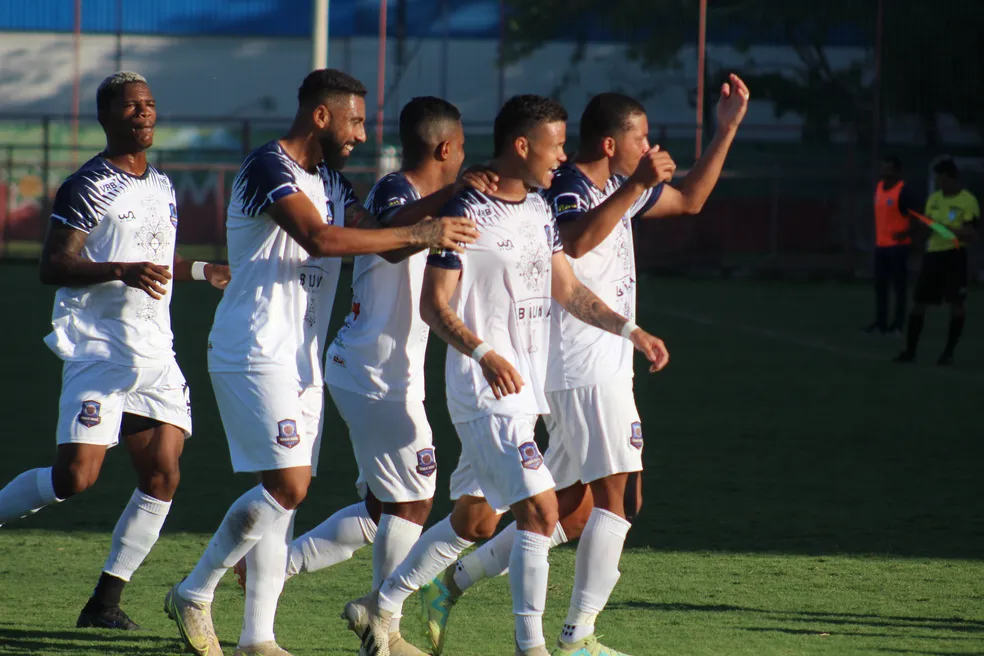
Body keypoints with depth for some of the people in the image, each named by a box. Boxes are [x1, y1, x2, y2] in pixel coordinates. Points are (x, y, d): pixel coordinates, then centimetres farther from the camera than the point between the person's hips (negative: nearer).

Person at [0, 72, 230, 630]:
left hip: (155, 354, 7)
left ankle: (107, 601, 1)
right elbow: (53, 266, -15)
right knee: (75, 477, -16)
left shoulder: (162, 188, 18)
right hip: (97, 349, -7)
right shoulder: (88, 187, -7)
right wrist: (122, 271, -26)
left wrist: (202, 271, 23)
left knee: (162, 475, -4)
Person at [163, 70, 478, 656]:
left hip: (302, 360, 9)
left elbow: (380, 232, 13)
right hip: (254, 356, -9)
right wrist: (420, 233, -26)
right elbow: (319, 237, -26)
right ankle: (193, 595, -2)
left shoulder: (330, 180, 17)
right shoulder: (268, 167, -13)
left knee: (287, 495, 5)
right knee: (288, 486, -15)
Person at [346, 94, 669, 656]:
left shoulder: (540, 209, 12)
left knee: (472, 519, 14)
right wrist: (483, 352, -29)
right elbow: (434, 304, -14)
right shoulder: (467, 213, -14)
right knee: (541, 509, -16)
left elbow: (566, 288, 19)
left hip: (525, 390, 9)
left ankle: (382, 605, 28)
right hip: (484, 393, -9)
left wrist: (630, 330, 10)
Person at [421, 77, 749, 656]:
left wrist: (728, 130, 26)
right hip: (587, 370, -10)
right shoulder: (568, 188, -13)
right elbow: (576, 241, -35)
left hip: (605, 366, 10)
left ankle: (455, 582, 15)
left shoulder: (618, 188, 17)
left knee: (568, 508, 11)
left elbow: (691, 200, 31)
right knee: (618, 495, -10)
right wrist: (637, 186, -37)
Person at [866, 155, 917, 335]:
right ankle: (880, 322, 17)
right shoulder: (879, 187, 11)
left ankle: (898, 324, 1)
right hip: (881, 245, 8)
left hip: (897, 245, -8)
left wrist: (906, 233, -25)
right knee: (880, 285, 10)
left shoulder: (903, 191, -12)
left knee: (898, 285, -2)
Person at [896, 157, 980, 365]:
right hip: (933, 254, 6)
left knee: (957, 304, -3)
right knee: (918, 303, 3)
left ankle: (948, 352, 6)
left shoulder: (968, 201, -8)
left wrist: (947, 228, -23)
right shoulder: (934, 199, 10)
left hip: (954, 256, -6)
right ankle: (910, 350, 10)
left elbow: (972, 235, -13)